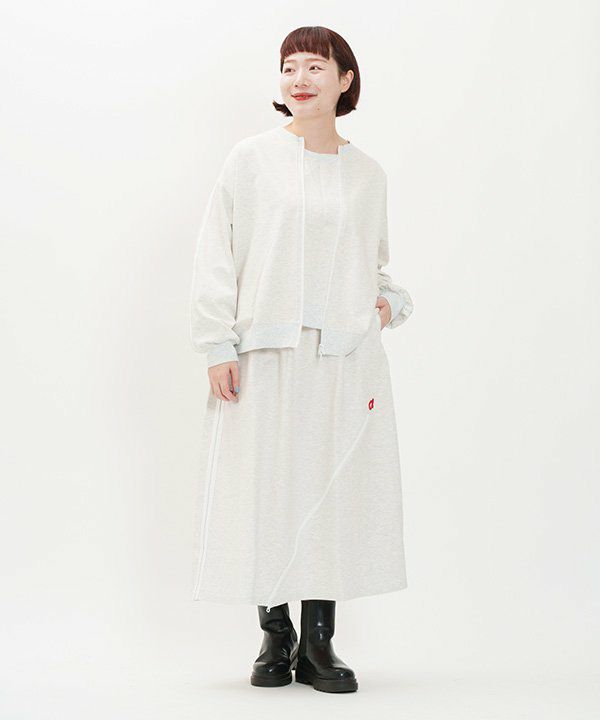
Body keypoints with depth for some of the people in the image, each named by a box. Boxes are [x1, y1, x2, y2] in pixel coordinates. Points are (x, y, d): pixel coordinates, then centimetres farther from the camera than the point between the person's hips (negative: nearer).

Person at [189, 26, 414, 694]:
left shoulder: (368, 174, 12)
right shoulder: (251, 159, 3)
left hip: (346, 359, 2)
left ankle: (318, 643, 11)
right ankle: (275, 637, 14)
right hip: (264, 356, -2)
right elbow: (215, 257, 1)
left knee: (335, 488, 1)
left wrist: (389, 300, 4)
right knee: (264, 487, -1)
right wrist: (218, 347, -7)